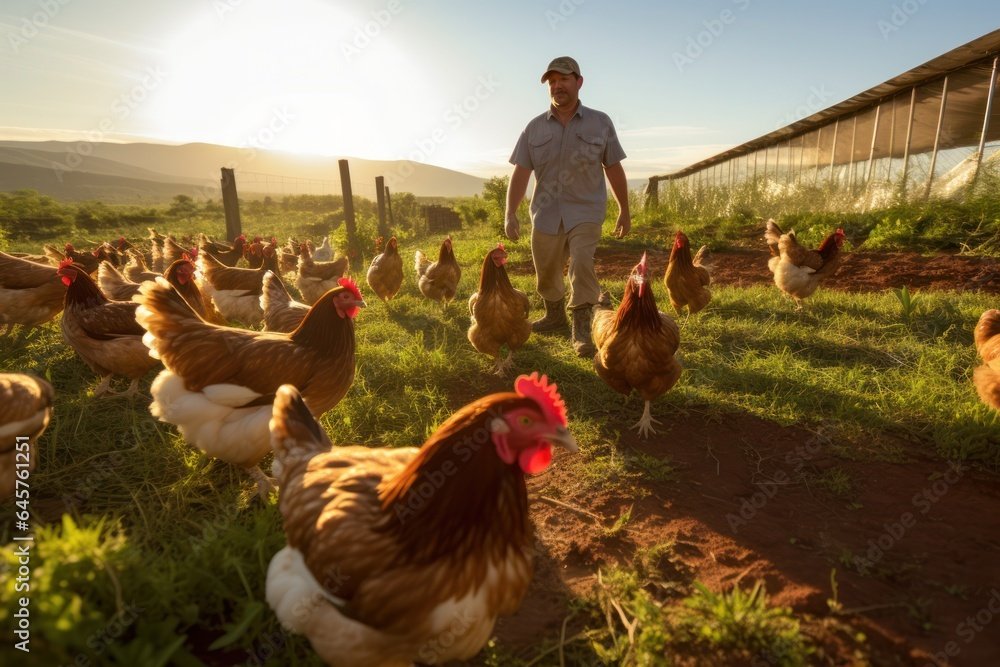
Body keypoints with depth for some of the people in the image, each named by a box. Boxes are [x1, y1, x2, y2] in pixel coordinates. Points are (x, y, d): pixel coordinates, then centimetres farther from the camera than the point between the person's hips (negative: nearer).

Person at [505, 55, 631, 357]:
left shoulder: (600, 122, 3)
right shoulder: (535, 127, 5)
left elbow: (614, 169, 7)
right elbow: (520, 172, -1)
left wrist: (624, 211, 9)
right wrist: (510, 213, -11)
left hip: (585, 211, -2)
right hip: (546, 213, 3)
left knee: (582, 263, -20)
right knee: (546, 272, 12)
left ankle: (582, 330, -10)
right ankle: (555, 316, 37)